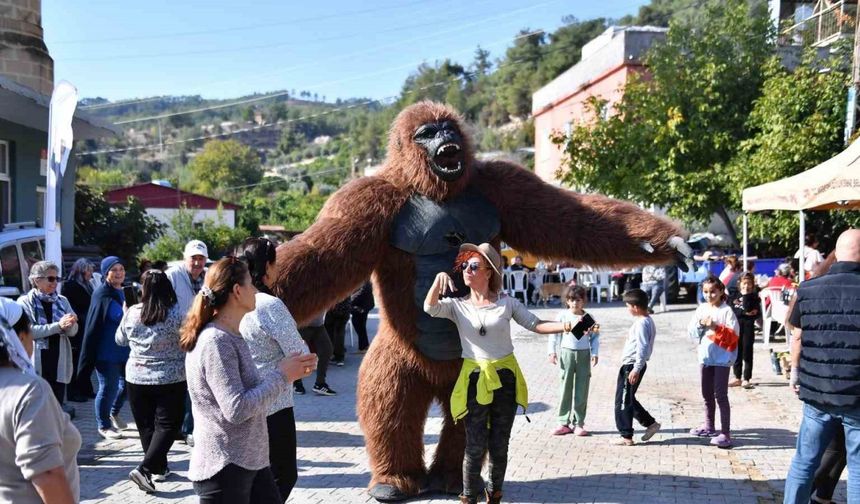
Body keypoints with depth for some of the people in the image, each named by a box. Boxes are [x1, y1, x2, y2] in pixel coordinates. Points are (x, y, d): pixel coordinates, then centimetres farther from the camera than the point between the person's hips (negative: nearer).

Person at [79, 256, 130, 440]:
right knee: (108, 388, 2)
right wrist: (88, 358, -16)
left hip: (125, 350, 7)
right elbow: (92, 327, -15)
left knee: (127, 384, 14)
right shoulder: (101, 295, -13)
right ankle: (103, 426, 20)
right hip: (107, 352, -7)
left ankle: (114, 413, 40)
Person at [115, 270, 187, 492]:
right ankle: (145, 469, -9)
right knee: (167, 425, 4)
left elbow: (120, 340, 11)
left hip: (136, 378, 3)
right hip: (171, 379, -3)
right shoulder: (176, 314, -15)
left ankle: (159, 468, 24)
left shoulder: (131, 313, -5)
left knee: (146, 425, 15)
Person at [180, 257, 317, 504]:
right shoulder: (215, 342, -20)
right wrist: (281, 376, -17)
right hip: (223, 468, -9)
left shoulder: (232, 336, 10)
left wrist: (286, 371, 3)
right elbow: (236, 409, -25)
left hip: (249, 461, 9)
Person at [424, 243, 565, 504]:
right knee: (476, 446, -4)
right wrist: (439, 278, -33)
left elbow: (536, 325, 0)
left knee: (499, 445, 9)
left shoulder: (507, 303, 2)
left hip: (505, 378, 1)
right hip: (474, 380, -1)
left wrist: (567, 325, -14)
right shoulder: (457, 306, 0)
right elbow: (430, 307, -18)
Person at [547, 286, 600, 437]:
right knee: (566, 389, 3)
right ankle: (563, 423, 10)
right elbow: (554, 335, 2)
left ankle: (579, 424, 12)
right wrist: (552, 352, -5)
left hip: (584, 355, 1)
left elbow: (595, 337, 6)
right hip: (567, 353, -1)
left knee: (582, 390, 4)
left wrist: (594, 353, -4)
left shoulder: (588, 318, 1)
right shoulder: (563, 316, -1)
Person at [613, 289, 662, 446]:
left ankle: (626, 436, 5)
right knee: (628, 399, 20)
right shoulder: (648, 321, 12)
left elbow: (642, 348, -24)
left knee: (622, 401, -1)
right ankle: (650, 423, 25)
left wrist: (636, 369, -24)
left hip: (631, 366, -10)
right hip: (632, 365, 10)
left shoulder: (641, 323, -19)